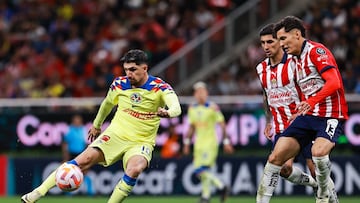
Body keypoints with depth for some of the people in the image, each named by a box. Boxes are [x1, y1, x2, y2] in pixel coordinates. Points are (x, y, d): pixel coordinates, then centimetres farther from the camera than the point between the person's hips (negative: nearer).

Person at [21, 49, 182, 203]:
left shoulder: (160, 87, -11)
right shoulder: (119, 84, 0)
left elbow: (176, 108, -29)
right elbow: (108, 103, 22)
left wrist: (167, 113, -52)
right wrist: (96, 125, 33)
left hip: (141, 143, -2)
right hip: (116, 134, 2)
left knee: (134, 169, -35)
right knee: (84, 160, -19)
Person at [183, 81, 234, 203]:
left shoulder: (212, 107, -7)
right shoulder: (192, 108, 9)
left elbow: (222, 125, -6)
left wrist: (226, 142, -9)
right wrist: (186, 143, 18)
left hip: (210, 142, -6)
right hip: (198, 144, 6)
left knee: (204, 170, -16)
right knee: (199, 172, 2)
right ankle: (221, 187, 19)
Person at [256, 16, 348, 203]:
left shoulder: (316, 51, -12)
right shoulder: (296, 59, 15)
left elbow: (334, 83, -26)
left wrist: (311, 102, -38)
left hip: (331, 116, -8)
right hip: (308, 116, 8)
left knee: (318, 151, -35)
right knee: (276, 157, -4)